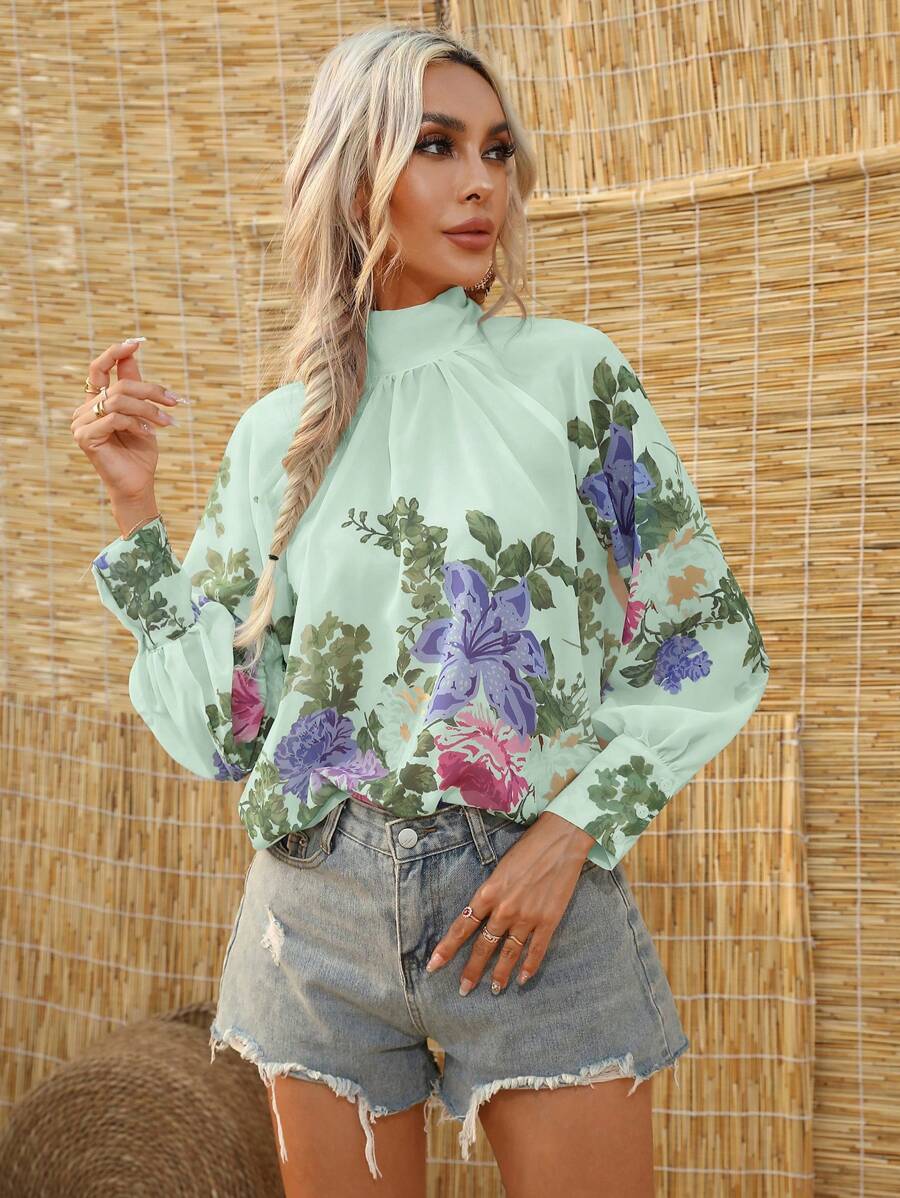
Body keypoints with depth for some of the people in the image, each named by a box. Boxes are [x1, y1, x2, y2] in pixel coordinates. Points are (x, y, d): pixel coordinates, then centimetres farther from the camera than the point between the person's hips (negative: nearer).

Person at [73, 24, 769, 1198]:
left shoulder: (575, 374, -1)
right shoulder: (279, 436, 5)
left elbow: (710, 645, 0)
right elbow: (223, 724, 2)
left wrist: (576, 825, -10)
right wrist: (136, 503, -2)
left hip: (539, 901, -1)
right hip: (320, 915, 2)